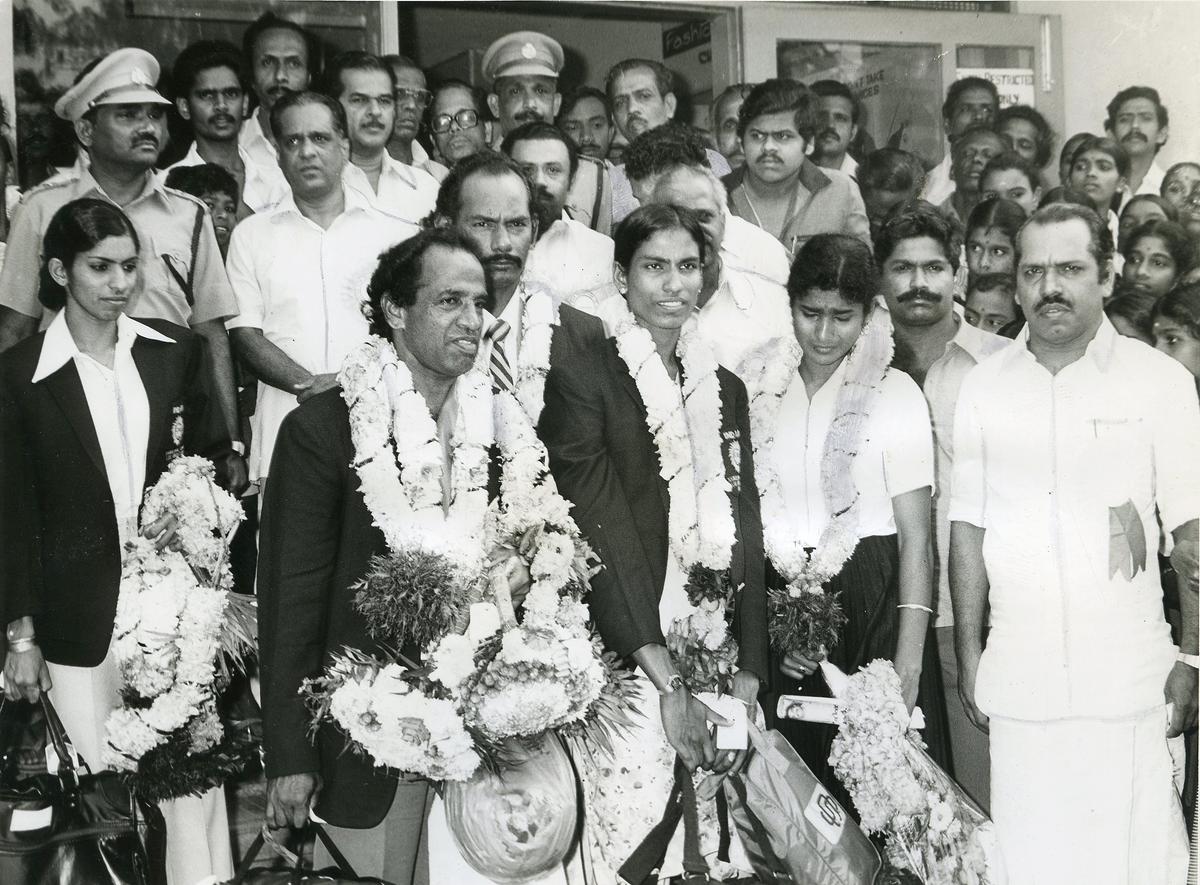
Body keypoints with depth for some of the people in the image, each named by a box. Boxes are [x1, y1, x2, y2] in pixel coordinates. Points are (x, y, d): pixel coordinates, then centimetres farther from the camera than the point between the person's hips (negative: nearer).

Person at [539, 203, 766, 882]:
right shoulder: (582, 374, -3)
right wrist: (668, 685, -15)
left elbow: (747, 539, 10)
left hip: (718, 672, 5)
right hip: (625, 670, -5)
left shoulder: (726, 388, 14)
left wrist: (747, 681, -1)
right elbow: (604, 533, -10)